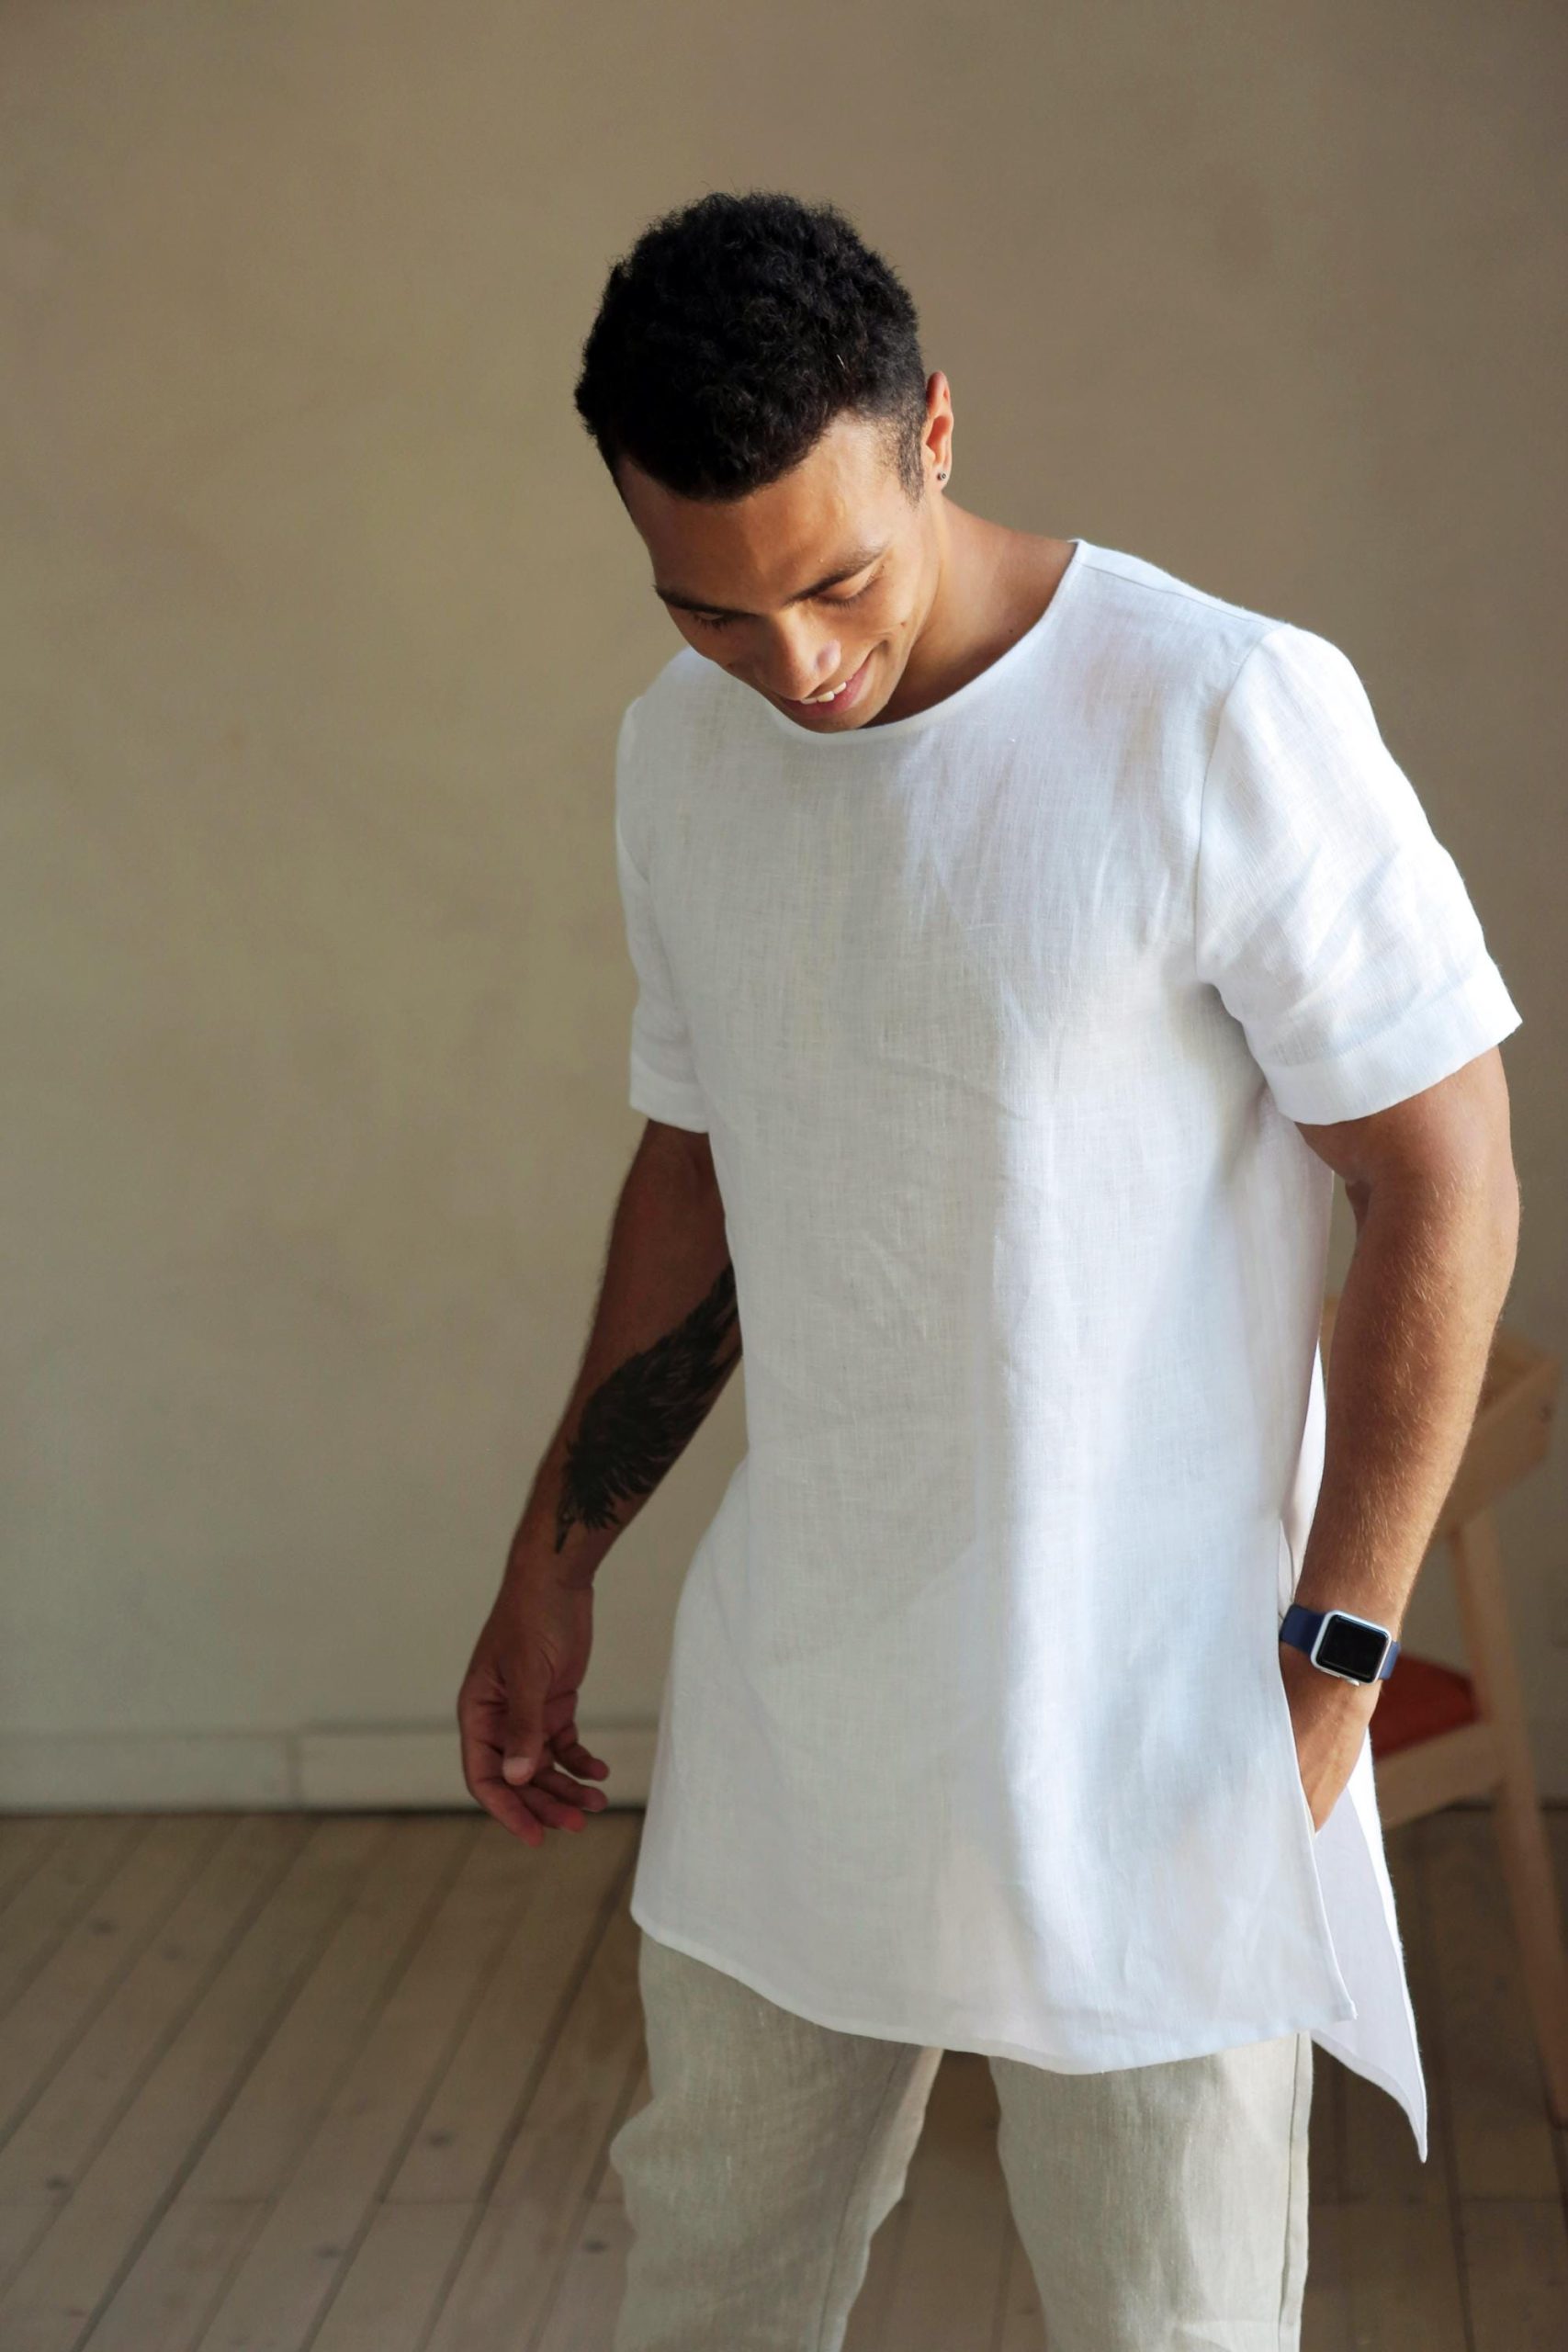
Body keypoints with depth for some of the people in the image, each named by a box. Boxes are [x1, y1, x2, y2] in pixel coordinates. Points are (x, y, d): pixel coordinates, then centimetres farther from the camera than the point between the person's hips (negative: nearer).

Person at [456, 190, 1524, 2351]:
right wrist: (555, 1563, 15)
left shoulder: (1229, 715, -17)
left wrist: (1334, 1660, -13)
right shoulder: (681, 750, 4)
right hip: (787, 1699, 6)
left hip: (1146, 1719, -5)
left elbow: (1446, 1186, -13)